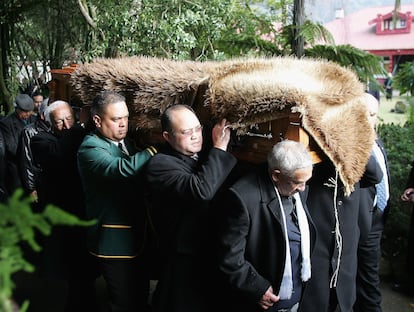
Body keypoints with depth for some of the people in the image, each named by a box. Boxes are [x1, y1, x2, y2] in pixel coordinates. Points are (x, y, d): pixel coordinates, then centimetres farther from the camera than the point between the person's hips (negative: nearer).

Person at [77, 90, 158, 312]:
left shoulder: (125, 143, 10)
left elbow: (141, 175, 9)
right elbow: (122, 169, -36)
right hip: (115, 242, -8)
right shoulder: (90, 148, -17)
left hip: (137, 237, 9)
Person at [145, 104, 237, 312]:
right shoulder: (160, 165, -18)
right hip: (185, 263, -7)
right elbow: (202, 190, -32)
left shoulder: (206, 156, 7)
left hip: (215, 256, 7)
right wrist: (219, 148, -23)